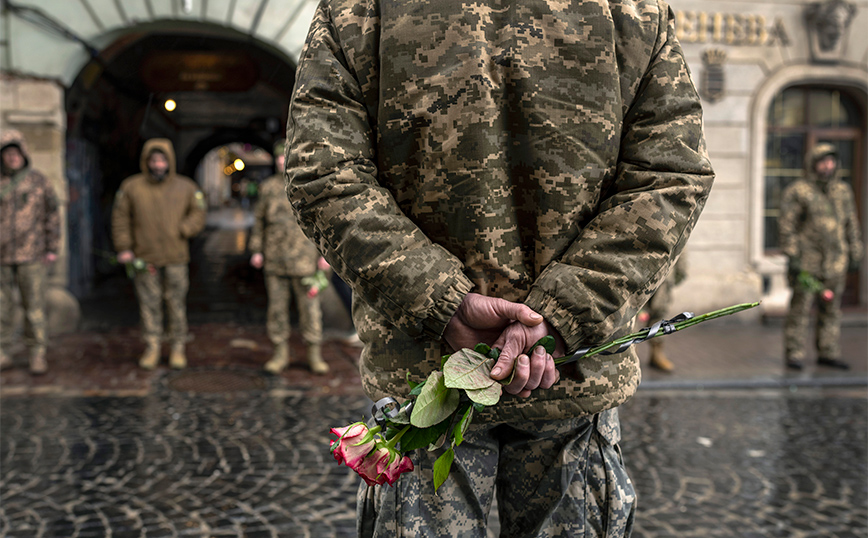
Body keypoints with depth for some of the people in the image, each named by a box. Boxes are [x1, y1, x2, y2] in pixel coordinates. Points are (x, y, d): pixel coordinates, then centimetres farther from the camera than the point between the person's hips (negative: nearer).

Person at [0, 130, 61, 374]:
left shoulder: (38, 181, 4)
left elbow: (52, 215, 5)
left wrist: (52, 249, 1)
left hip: (31, 255, -1)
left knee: (34, 307, 0)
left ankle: (37, 355, 8)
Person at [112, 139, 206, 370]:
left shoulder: (185, 187, 6)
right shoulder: (131, 186, 5)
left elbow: (198, 214, 10)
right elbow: (120, 219, 9)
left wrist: (182, 230, -7)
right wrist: (123, 247, 1)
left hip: (176, 258, 0)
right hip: (145, 258, 0)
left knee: (177, 303, 3)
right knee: (149, 304, 4)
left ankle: (178, 348, 14)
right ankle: (152, 347, 15)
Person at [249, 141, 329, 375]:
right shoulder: (269, 186, 8)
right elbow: (259, 219, 12)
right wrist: (257, 250, 7)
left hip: (304, 259, -2)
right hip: (275, 259, 2)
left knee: (310, 307, 1)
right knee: (277, 307, 7)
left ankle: (315, 356, 11)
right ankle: (281, 354, 18)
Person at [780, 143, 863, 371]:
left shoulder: (842, 191, 13)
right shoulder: (797, 192, -4)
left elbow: (851, 225, 18)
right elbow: (787, 226, -7)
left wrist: (855, 254, 14)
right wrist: (792, 257, -12)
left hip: (835, 263, 5)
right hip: (807, 262, -5)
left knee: (831, 309, 9)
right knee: (800, 307, -4)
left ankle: (828, 353, 17)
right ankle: (794, 355, 2)